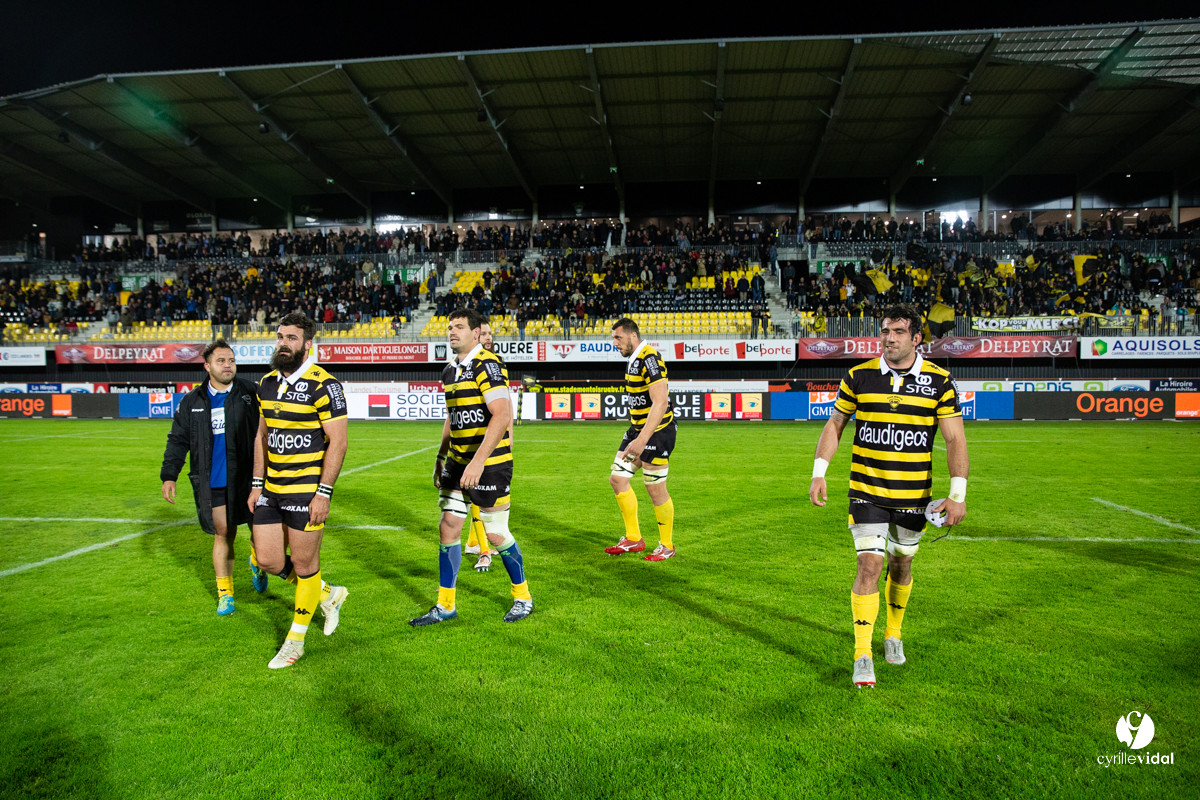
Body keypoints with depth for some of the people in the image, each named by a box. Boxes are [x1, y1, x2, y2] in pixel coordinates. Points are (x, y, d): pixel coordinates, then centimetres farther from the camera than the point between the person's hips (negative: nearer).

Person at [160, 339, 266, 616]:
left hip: (249, 479, -1)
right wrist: (169, 475, 8)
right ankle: (224, 593, 17)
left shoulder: (251, 394, -1)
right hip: (212, 483, 2)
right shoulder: (192, 402, 8)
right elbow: (178, 440, 14)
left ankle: (257, 563, 37)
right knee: (223, 534, 6)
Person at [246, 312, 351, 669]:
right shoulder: (267, 383, 10)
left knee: (304, 564, 4)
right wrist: (257, 484, 13)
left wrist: (323, 492, -18)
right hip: (272, 490, 7)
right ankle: (328, 594, 33)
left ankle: (296, 640, 23)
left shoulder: (323, 385, -13)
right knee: (268, 561, 9)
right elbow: (262, 436, 18)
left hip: (307, 490, -7)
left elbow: (337, 441, -14)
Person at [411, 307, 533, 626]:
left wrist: (478, 461, -30)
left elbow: (502, 415, -25)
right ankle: (445, 605, 20)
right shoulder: (450, 370, 12)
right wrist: (440, 457, 22)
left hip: (490, 464, -8)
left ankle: (523, 597, 23)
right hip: (457, 463, 8)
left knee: (496, 534, 1)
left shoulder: (486, 365, -15)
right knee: (448, 528, 7)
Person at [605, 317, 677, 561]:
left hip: (657, 431, -10)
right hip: (637, 429, 10)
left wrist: (641, 440, -32)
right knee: (617, 479, 9)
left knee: (655, 489, -1)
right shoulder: (633, 360, 11)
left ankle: (667, 546, 18)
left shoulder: (649, 358, -19)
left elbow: (660, 402, -27)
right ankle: (633, 539, 22)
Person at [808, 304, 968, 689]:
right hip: (866, 491, -1)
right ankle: (862, 655, 1)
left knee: (901, 565, 15)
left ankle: (893, 635, 39)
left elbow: (955, 438, -3)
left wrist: (957, 493, -11)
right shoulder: (858, 376, -3)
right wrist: (819, 472, -3)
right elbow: (835, 425, 5)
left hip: (913, 494, 1)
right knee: (869, 565, -8)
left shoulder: (939, 380, -4)